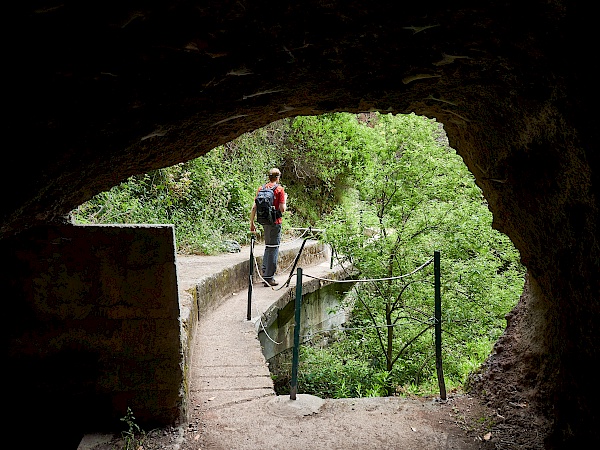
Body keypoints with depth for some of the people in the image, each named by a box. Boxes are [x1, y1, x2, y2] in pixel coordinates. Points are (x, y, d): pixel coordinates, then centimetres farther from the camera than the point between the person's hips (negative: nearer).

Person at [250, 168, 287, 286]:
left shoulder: (261, 188, 7)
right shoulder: (279, 189, -8)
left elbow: (254, 208, 5)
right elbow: (282, 209, -13)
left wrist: (252, 223, 12)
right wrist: (285, 199, 6)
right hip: (275, 222, -6)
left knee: (268, 247, 21)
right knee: (273, 249, -1)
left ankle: (265, 274, 24)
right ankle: (269, 278, -1)